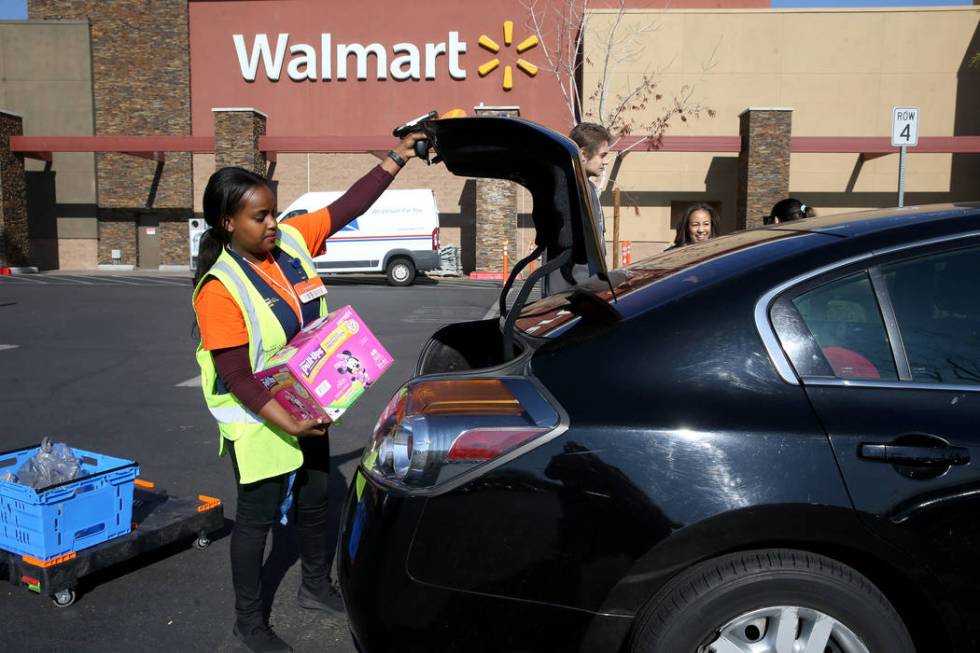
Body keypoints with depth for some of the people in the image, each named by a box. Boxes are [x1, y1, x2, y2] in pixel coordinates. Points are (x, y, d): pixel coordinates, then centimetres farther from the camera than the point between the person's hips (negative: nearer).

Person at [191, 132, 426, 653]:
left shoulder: (291, 240, -6)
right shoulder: (219, 289, -23)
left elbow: (348, 206, 0)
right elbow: (236, 378, -23)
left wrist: (397, 158, -3)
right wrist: (285, 423, -30)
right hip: (258, 422, -7)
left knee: (314, 500, 20)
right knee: (258, 515, 6)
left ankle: (316, 586, 42)